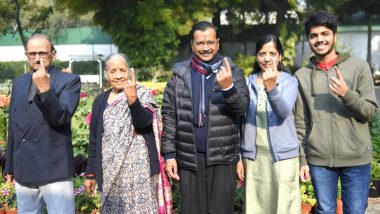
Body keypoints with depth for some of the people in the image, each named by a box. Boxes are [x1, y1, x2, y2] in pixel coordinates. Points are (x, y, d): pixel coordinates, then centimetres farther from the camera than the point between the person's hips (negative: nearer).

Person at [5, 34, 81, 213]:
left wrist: (45, 89, -28)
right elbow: (13, 127, 17)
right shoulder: (18, 83, 13)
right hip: (23, 172, 5)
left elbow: (62, 117, -15)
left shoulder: (69, 80, -3)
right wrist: (10, 166, 19)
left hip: (55, 171, -5)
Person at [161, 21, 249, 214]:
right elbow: (169, 116, 4)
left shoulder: (232, 71, 2)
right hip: (188, 157, 1)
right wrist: (169, 153, -1)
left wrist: (228, 88, -27)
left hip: (222, 157, -1)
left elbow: (242, 107, -8)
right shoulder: (179, 74, 4)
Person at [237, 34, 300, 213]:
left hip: (283, 155, -2)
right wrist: (238, 156, 6)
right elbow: (241, 121, 8)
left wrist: (271, 87, -36)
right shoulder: (248, 82, 5)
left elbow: (284, 112, -20)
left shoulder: (289, 81, -3)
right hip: (253, 156, 3)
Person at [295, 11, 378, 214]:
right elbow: (300, 123, 6)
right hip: (318, 160, 1)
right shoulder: (302, 75, 4)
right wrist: (302, 159, 3)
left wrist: (346, 94, -20)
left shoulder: (358, 67, 0)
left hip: (356, 158, -1)